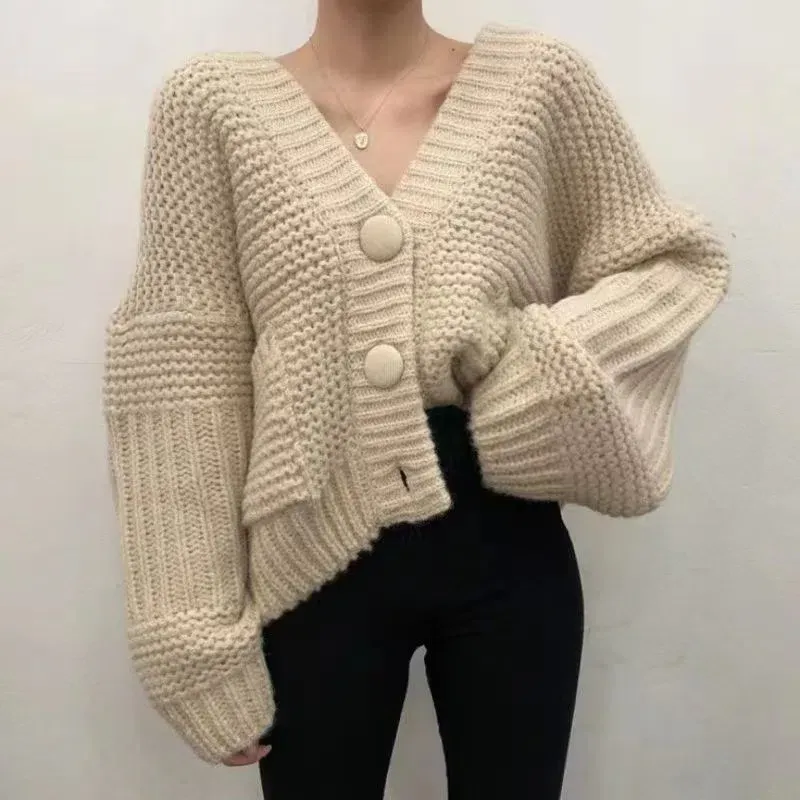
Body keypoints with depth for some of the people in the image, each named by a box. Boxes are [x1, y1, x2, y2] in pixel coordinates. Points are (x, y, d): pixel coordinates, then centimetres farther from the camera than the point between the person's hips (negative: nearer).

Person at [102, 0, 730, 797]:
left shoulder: (539, 78, 2)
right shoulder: (213, 101, -1)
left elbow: (677, 257, 10)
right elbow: (176, 377, -4)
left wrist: (548, 359, -10)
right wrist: (200, 631, -6)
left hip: (507, 549, 2)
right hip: (318, 563, 0)